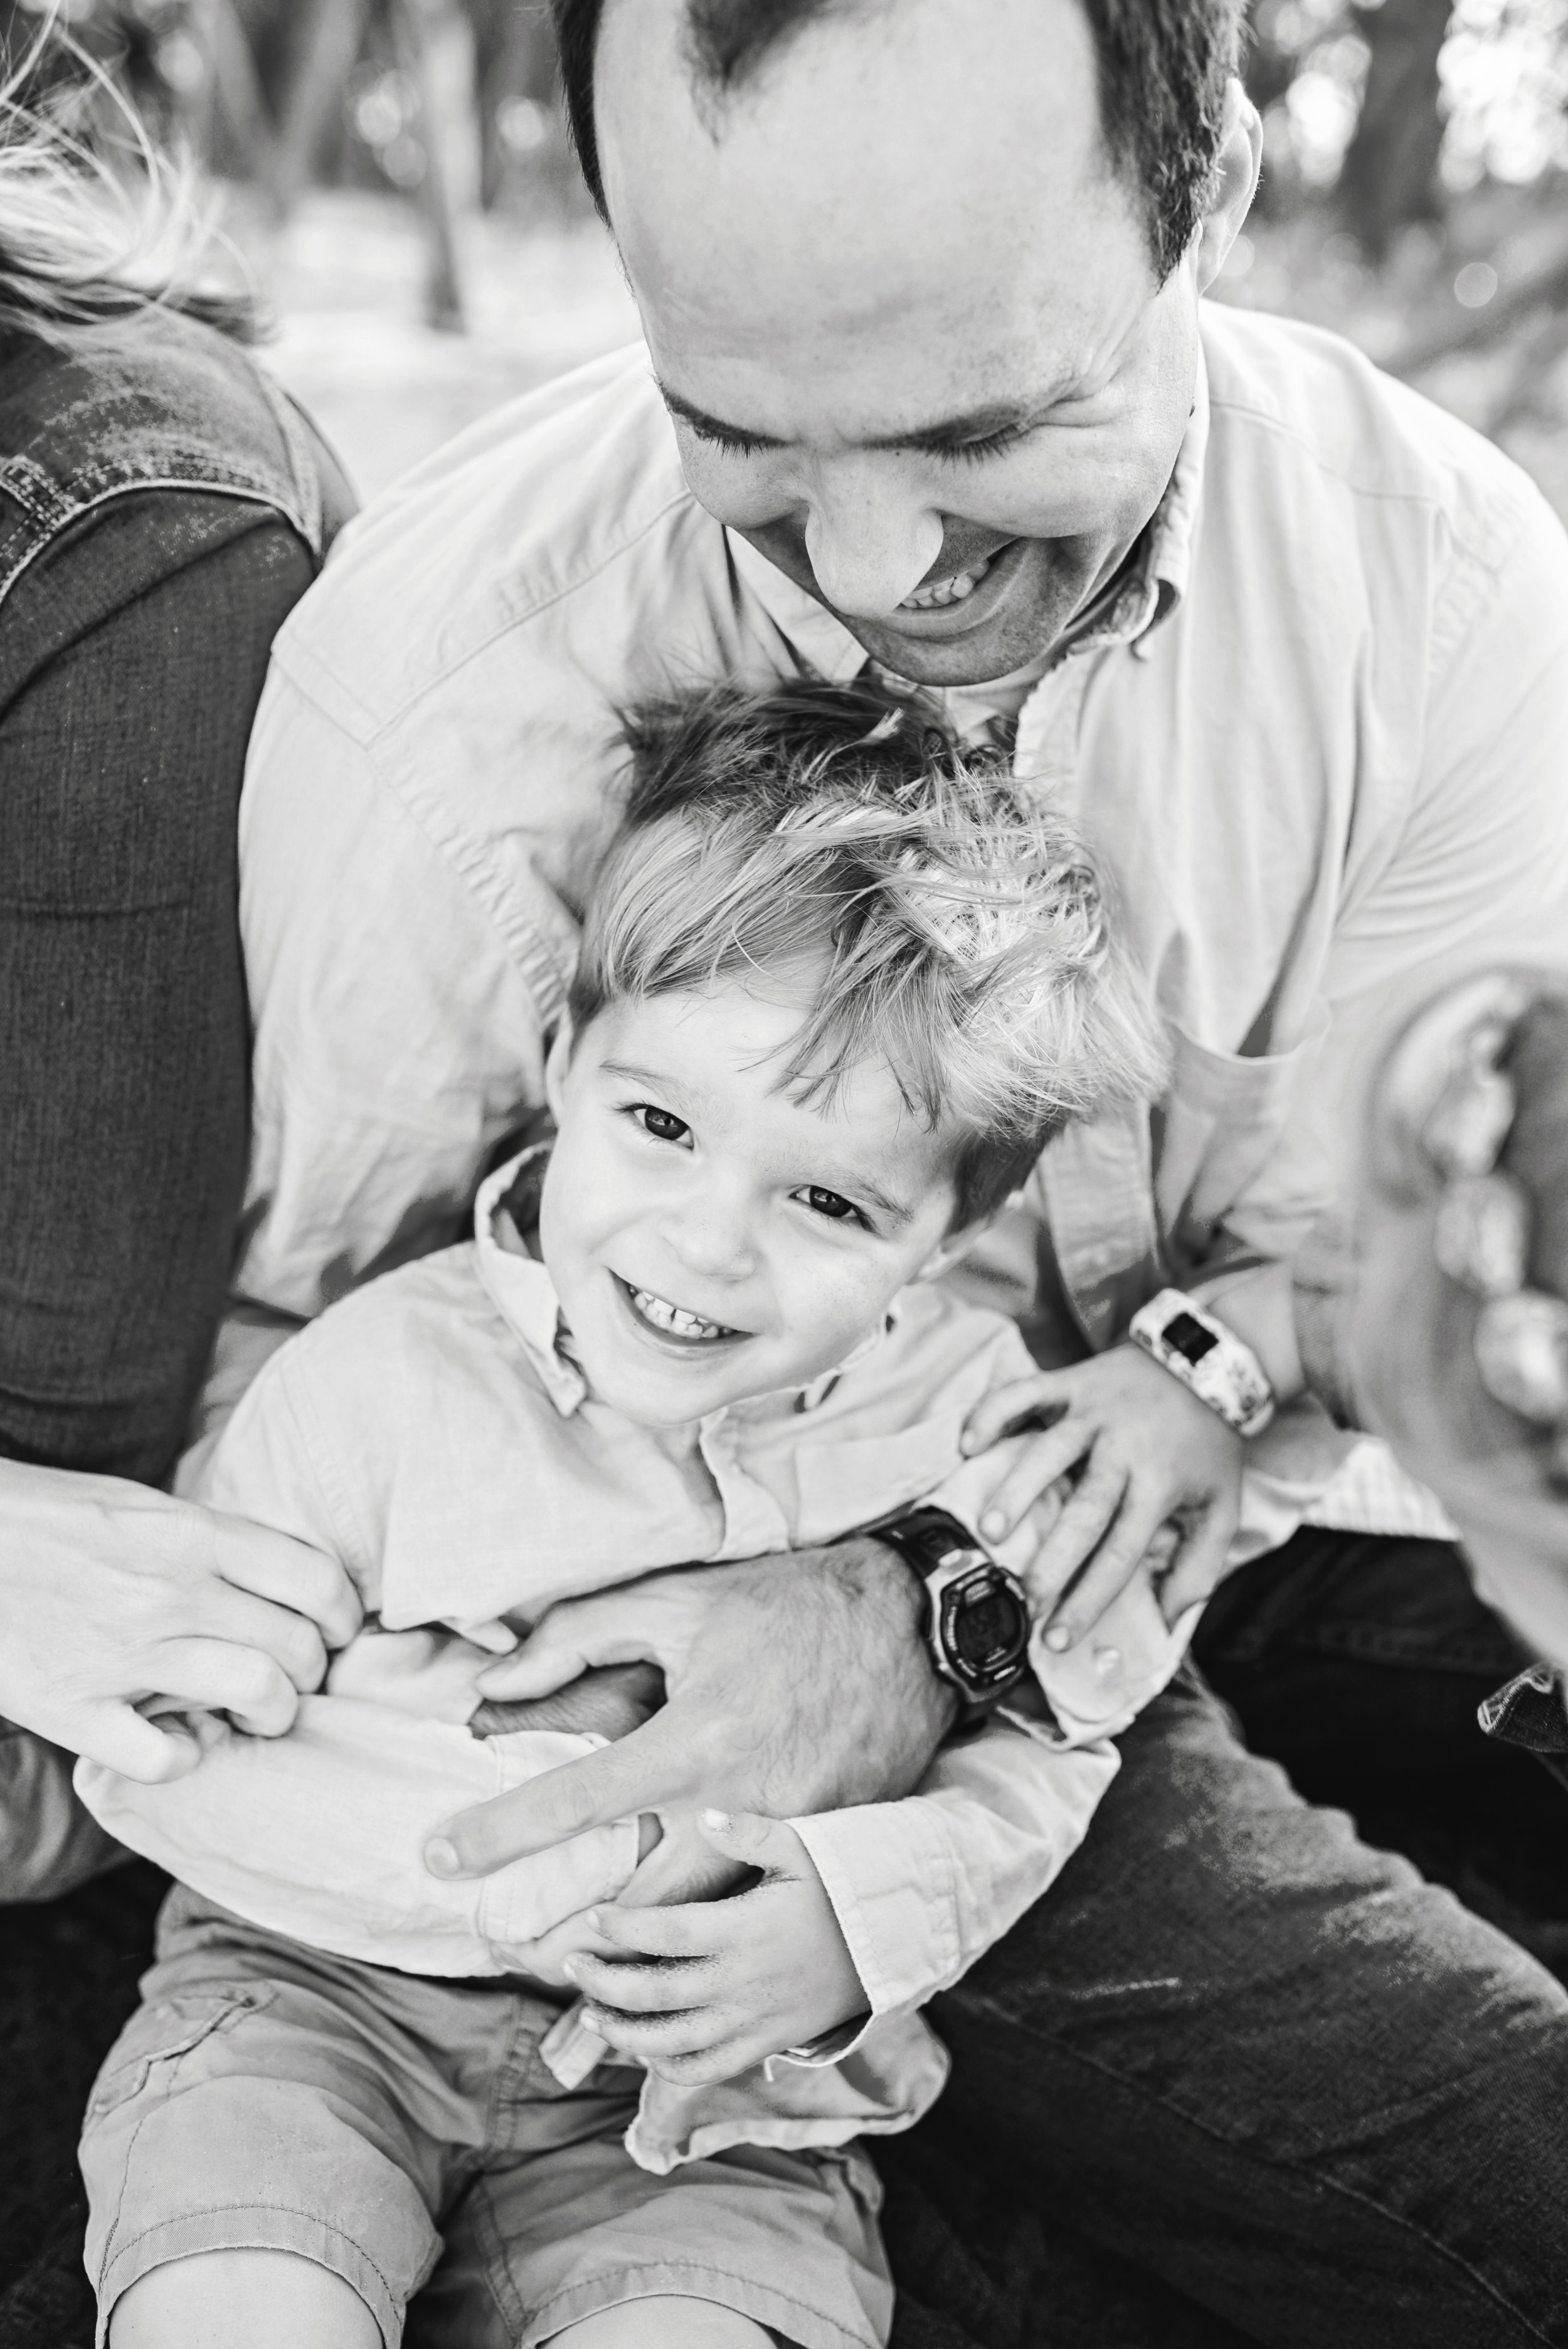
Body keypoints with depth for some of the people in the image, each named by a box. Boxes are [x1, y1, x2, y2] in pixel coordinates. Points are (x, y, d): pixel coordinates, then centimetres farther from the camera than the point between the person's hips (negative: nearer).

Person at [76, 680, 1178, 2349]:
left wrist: (873, 1914, -15)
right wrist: (529, 1879, -19)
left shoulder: (966, 1411, -8)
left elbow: (1052, 1737, 5)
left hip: (701, 2086, 2)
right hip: (324, 1993, -1)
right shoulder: (378, 1380, -14)